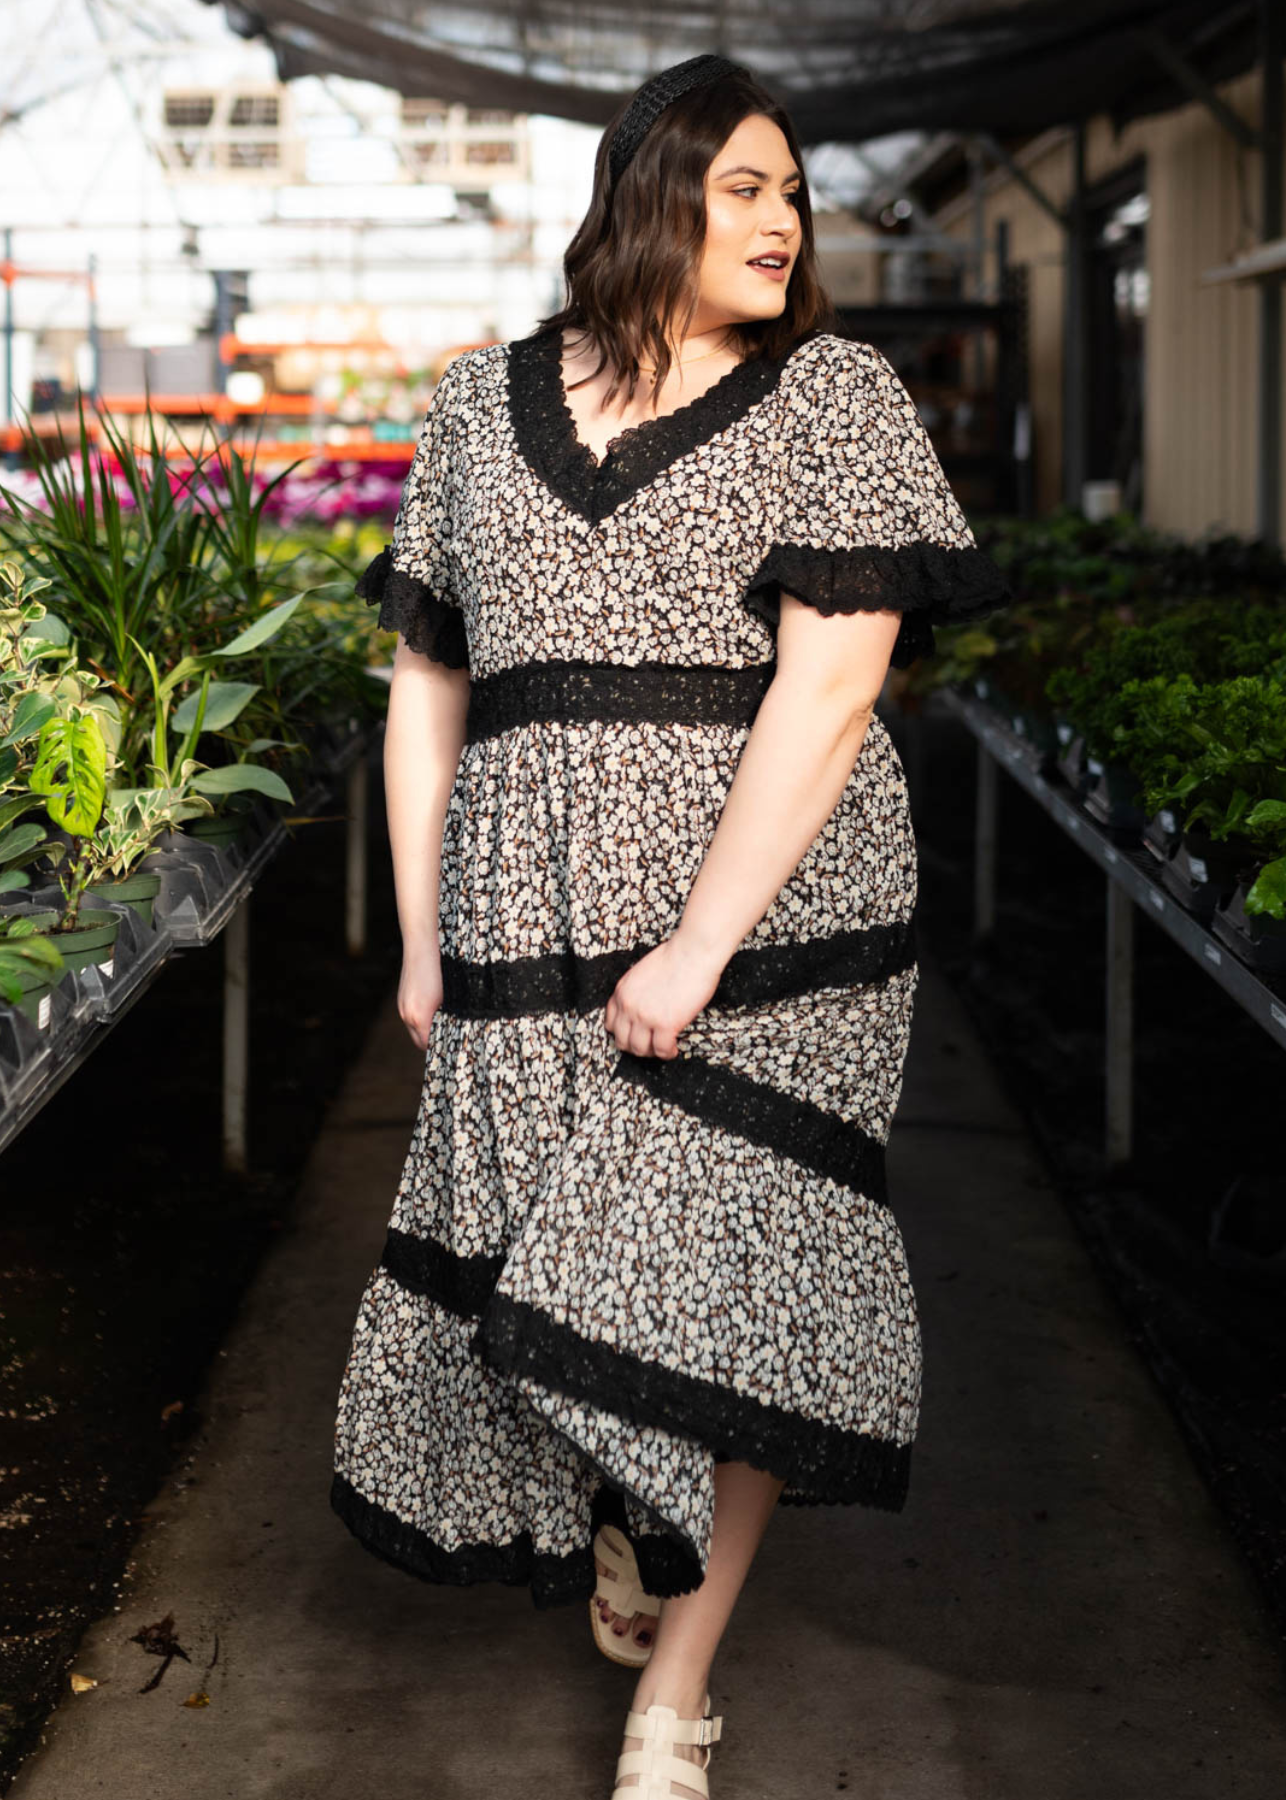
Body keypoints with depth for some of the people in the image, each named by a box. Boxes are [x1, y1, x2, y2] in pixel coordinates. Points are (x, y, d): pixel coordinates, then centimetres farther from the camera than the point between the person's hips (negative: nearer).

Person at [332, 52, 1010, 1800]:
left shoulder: (833, 393, -1)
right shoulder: (483, 407, 10)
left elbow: (831, 686, -11)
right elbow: (427, 688, 13)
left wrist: (699, 947, -17)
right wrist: (423, 940, 8)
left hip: (767, 922, -3)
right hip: (532, 937, 3)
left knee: (720, 1293, -2)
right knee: (534, 1279, 8)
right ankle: (614, 1522, 42)